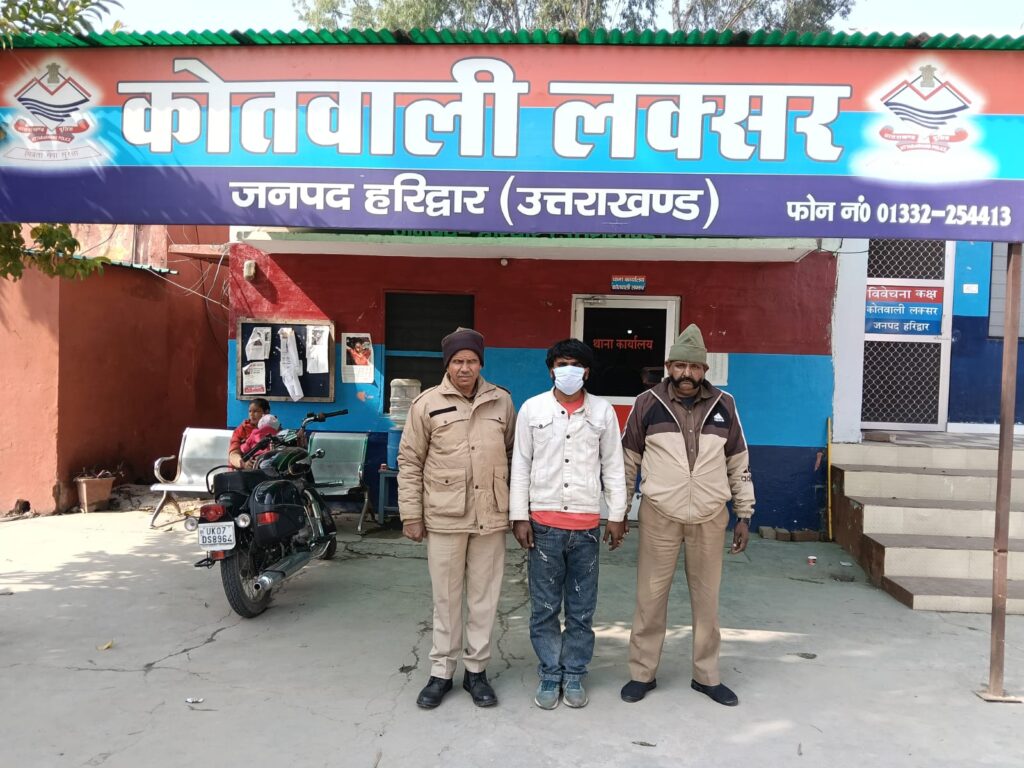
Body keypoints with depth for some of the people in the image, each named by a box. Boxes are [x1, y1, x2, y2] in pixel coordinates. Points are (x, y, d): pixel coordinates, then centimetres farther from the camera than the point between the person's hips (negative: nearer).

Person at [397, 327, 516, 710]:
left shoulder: (501, 401, 4)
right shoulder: (427, 403, -3)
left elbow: (513, 454, 12)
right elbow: (410, 462, 1)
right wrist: (411, 515, -1)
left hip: (490, 518, 2)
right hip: (444, 518, -2)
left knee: (484, 597, 10)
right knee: (446, 598, 9)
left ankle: (476, 669, 26)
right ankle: (441, 671, 24)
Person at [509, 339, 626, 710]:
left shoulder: (603, 411, 2)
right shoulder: (532, 409, 0)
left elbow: (613, 466, 6)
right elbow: (520, 465, 1)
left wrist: (617, 516, 3)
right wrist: (519, 516, -3)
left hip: (586, 525, 1)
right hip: (544, 523, 0)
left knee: (582, 608, 9)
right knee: (544, 607, 7)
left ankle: (574, 675, 24)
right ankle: (550, 674, 22)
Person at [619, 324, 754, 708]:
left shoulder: (724, 406, 2)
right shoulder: (648, 404, -3)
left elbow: (739, 463, 9)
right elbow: (628, 460, 4)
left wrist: (745, 515, 8)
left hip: (710, 518, 2)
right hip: (659, 516, -1)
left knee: (707, 598, 12)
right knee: (650, 596, 6)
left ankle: (707, 675, 28)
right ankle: (642, 673, 21)